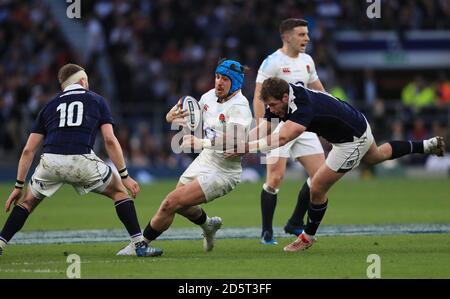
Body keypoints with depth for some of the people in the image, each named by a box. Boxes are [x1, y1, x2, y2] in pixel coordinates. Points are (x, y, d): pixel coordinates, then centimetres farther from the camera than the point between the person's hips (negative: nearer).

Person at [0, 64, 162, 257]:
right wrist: (125, 176, 11)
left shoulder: (50, 106, 26)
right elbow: (110, 140, 8)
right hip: (81, 161, -2)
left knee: (29, 202, 27)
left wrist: (19, 186, 26)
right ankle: (140, 245, 10)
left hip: (50, 161, 2)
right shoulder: (96, 101, 20)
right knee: (119, 191, 20)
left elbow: (28, 150, 22)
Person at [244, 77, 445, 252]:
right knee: (376, 156, 38)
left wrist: (249, 147, -60)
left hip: (352, 140, -9)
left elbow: (282, 138, -56)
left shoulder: (302, 107, -42)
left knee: (317, 189, -4)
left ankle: (308, 237, 17)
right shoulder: (280, 99, -17)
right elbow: (263, 128, -18)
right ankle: (426, 146, 53)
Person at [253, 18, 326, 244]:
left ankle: (295, 224, 15)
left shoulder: (306, 61, 12)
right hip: (278, 127, -7)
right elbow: (258, 97, -14)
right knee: (275, 178, -15)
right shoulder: (272, 62, -10)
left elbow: (318, 91, 25)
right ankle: (267, 233, -2)